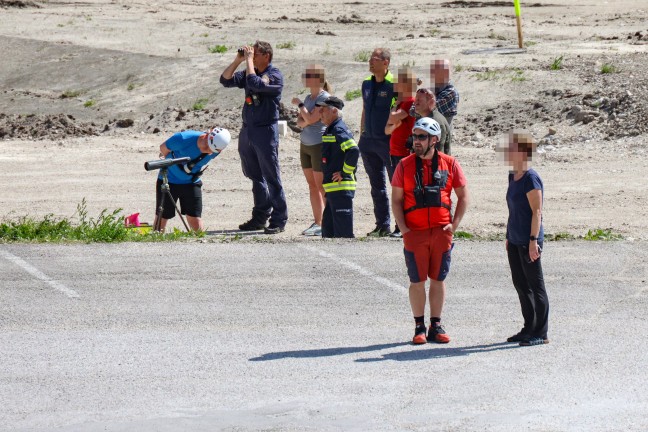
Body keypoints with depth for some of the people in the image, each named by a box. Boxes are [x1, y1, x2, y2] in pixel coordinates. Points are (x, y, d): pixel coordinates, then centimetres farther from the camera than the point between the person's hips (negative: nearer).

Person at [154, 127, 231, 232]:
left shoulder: (216, 150, -17)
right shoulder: (183, 140, -30)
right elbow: (163, 148, -9)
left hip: (192, 183, 2)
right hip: (168, 182, -2)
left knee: (196, 226, -6)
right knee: (161, 220, 2)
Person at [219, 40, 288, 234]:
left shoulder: (275, 75, -8)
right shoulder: (250, 72, 14)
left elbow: (255, 83, -24)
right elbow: (226, 80, 8)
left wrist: (249, 60, -15)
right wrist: (238, 60, -1)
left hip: (266, 131, -8)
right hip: (247, 130, 8)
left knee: (271, 178, -5)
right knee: (255, 176, 12)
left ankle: (278, 220, -3)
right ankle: (260, 217, 19)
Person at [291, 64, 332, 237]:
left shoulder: (324, 98, -12)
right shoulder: (308, 98, 13)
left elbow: (310, 119, -18)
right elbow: (300, 121, 11)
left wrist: (299, 104, -5)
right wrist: (305, 122, -10)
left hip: (319, 145, -9)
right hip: (305, 145, 9)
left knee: (321, 186, -7)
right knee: (312, 185, 9)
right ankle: (317, 222, 12)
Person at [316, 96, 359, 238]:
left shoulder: (338, 130, -15)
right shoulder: (330, 130, 16)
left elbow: (354, 151, -29)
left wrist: (345, 173, -20)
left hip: (341, 188, -11)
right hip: (332, 188, 11)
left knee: (343, 232, -8)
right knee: (328, 228, 17)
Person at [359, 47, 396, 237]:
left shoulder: (394, 85, -9)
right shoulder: (367, 84, 12)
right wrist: (362, 137, 16)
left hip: (387, 141, -7)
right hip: (368, 141, 7)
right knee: (377, 185, 10)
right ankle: (382, 225, 15)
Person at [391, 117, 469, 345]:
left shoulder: (449, 164, 2)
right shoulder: (405, 165, 1)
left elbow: (463, 196, 9)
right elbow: (396, 200, 3)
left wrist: (454, 224, 0)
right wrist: (403, 228, -7)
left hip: (441, 232, 1)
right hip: (414, 232, -1)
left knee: (438, 279, 6)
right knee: (417, 281, 2)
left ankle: (436, 326, 14)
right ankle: (419, 327, 10)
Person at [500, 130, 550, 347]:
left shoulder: (531, 179, -15)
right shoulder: (513, 177, 12)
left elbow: (537, 211, -17)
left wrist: (533, 240, -21)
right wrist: (509, 237, 21)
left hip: (528, 242, -9)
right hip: (515, 240, 9)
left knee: (535, 285, -2)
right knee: (520, 284, 14)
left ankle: (540, 332, 3)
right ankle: (529, 328, 23)